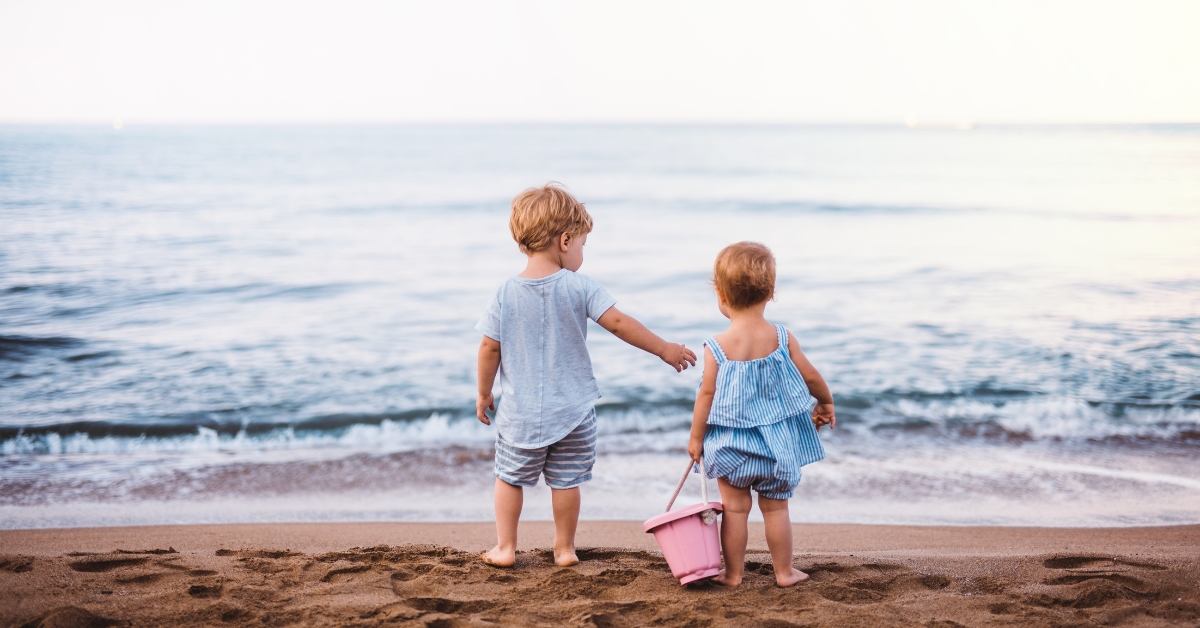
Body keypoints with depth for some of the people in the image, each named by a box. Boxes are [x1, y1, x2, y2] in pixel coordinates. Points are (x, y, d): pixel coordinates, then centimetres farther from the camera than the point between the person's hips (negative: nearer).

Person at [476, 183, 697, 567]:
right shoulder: (578, 287, -11)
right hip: (572, 409, -1)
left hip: (519, 412, 1)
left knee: (510, 477, 16)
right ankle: (564, 549, 23)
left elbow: (490, 347, -3)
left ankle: (504, 548, 20)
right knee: (566, 480, 12)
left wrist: (484, 394, 9)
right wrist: (664, 349, -2)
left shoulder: (505, 293, -6)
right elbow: (619, 323, -12)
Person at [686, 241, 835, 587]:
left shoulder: (717, 347, -15)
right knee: (776, 507, 13)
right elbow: (811, 377, 1)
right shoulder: (782, 337, -8)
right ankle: (784, 572, 22)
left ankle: (733, 573, 17)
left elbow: (706, 395, -10)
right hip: (777, 442, 2)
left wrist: (696, 438, 2)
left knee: (735, 508, 9)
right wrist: (826, 403, 21)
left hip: (732, 445, -2)